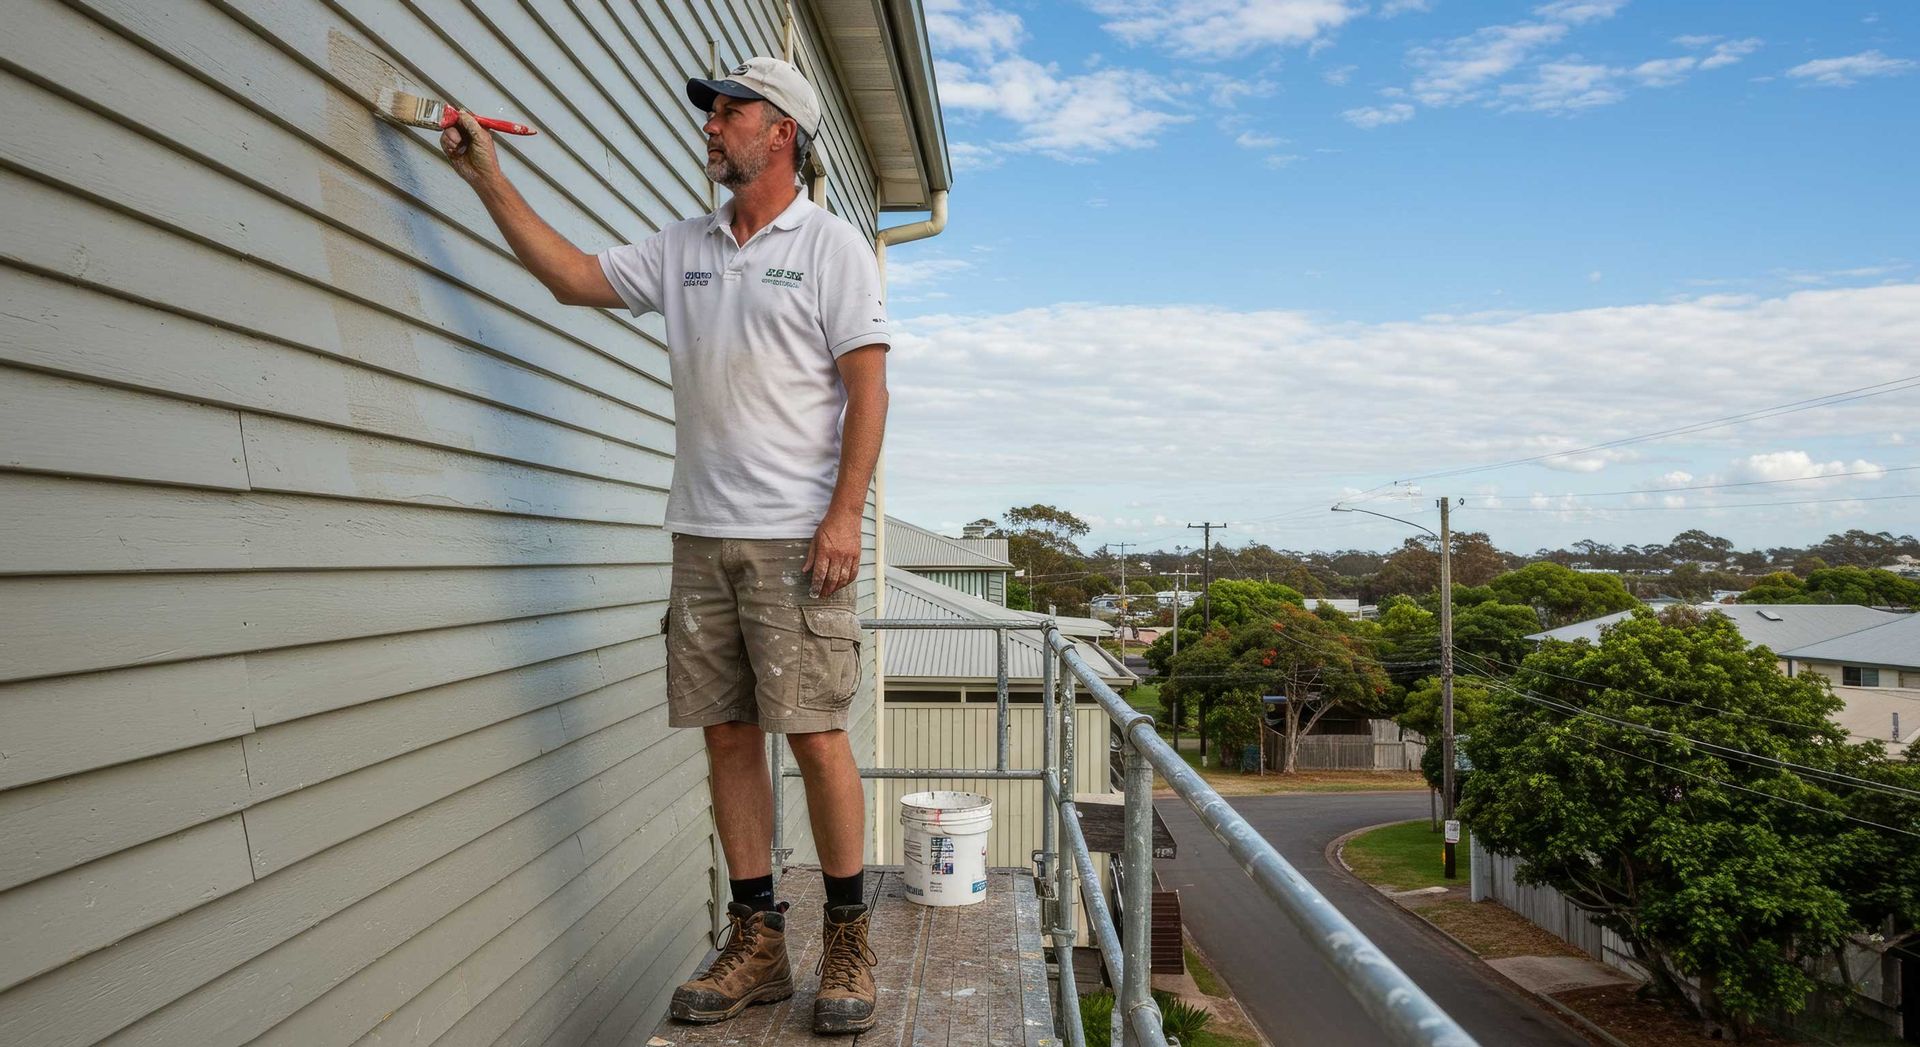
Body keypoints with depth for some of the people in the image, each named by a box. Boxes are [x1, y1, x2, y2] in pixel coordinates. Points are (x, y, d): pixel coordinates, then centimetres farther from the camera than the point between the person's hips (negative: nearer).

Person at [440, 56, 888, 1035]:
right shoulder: (682, 249, 18)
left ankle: (848, 939, 10)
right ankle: (756, 943, 17)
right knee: (727, 736, 6)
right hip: (701, 534, 6)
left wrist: (845, 514, -16)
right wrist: (489, 179, 13)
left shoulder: (832, 246, 0)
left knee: (815, 734, -5)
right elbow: (573, 276, 17)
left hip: (795, 538, -6)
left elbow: (867, 386, -7)